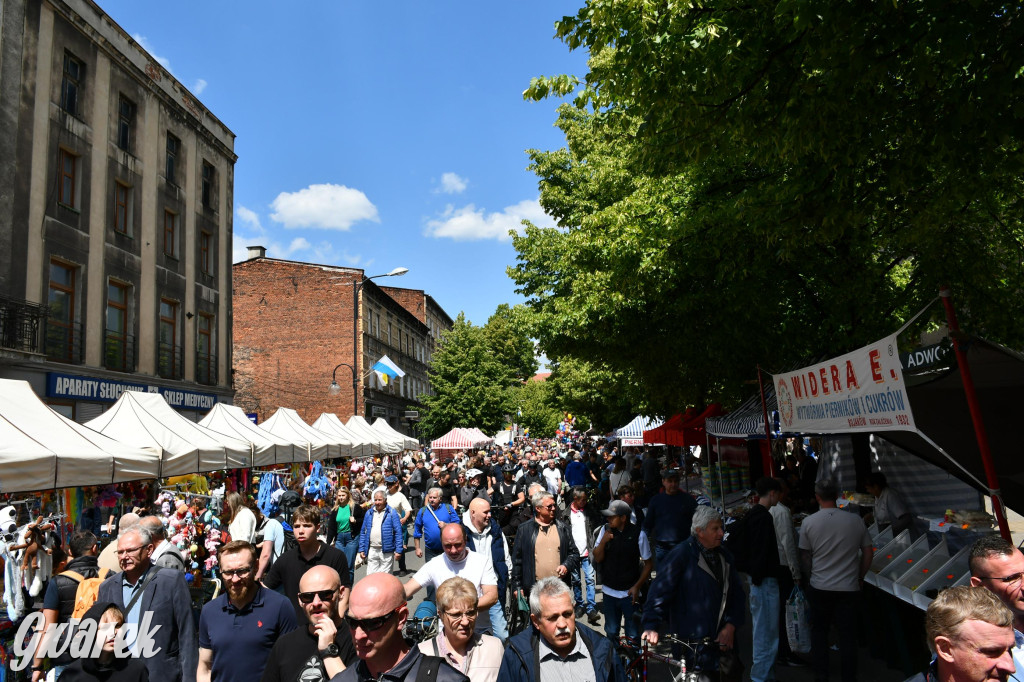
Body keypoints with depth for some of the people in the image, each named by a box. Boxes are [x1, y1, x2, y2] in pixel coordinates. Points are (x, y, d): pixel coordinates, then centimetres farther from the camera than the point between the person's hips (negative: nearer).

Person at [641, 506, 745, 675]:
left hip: (723, 639, 6)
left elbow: (737, 593, 13)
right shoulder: (682, 555, -9)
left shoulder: (724, 555, 11)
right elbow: (660, 589, -15)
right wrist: (651, 625, -24)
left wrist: (731, 625, 0)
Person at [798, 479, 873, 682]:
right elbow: (867, 553, 2)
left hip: (819, 588, 0)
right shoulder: (855, 520, -8)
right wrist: (859, 577, 16)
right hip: (849, 588, 0)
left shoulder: (808, 522, -10)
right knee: (848, 635, 11)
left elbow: (804, 556, 0)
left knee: (819, 630, 16)